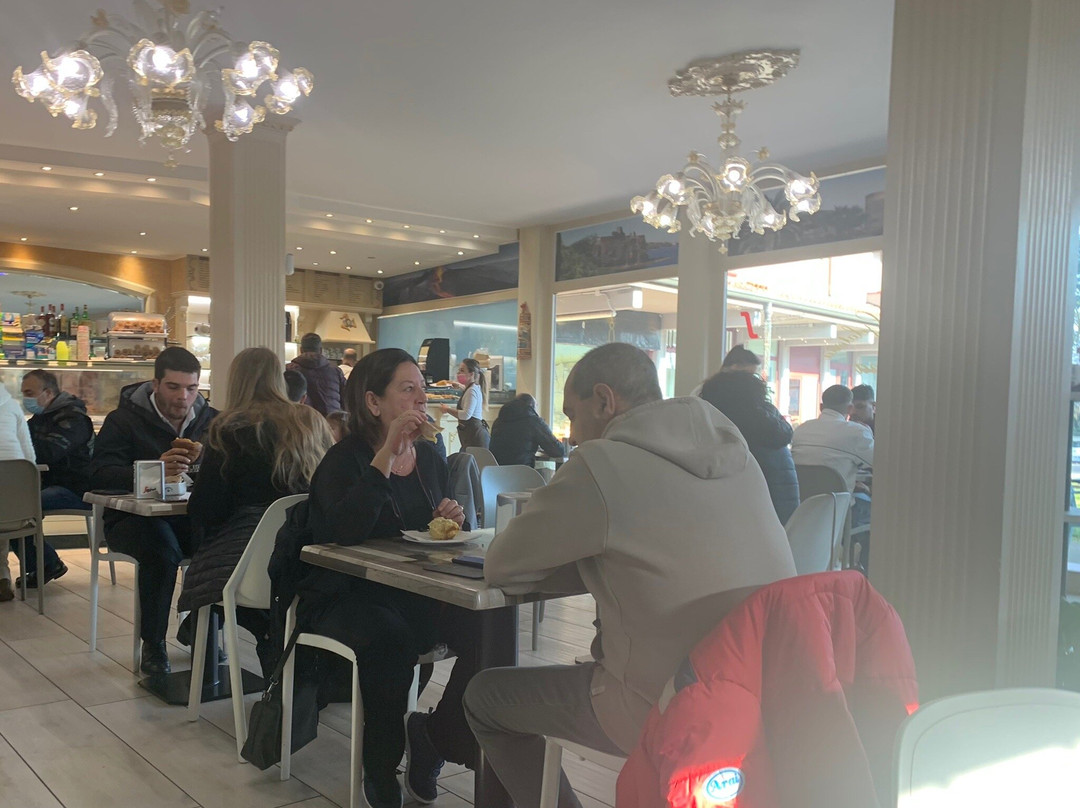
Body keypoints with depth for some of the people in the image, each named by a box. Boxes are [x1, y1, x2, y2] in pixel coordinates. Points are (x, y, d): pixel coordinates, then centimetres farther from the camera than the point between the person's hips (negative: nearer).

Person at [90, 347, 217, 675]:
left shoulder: (211, 420, 10)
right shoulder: (124, 420, -1)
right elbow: (100, 474, -15)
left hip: (192, 517, 3)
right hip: (134, 517, -3)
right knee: (162, 549, -35)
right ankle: (152, 643, -14)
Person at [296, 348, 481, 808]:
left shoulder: (429, 457, 9)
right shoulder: (345, 460, -9)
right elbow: (344, 531, -28)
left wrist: (453, 518, -5)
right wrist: (387, 454, -30)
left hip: (415, 594, 5)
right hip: (345, 595, -5)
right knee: (388, 635, -36)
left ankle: (434, 737, 1)